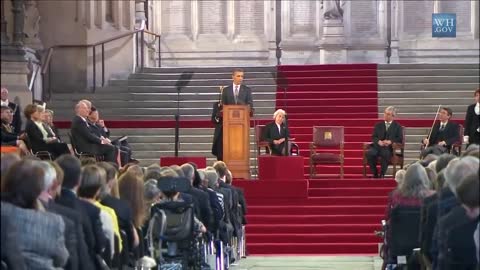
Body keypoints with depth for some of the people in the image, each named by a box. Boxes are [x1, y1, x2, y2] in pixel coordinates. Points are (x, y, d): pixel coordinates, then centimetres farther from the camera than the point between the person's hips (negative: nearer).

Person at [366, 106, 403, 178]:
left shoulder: (397, 126, 14)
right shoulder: (378, 125, 21)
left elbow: (400, 139, 3)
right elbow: (373, 137, 12)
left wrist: (390, 141, -14)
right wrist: (379, 142, -11)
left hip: (389, 148, -3)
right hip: (377, 146, 3)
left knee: (385, 153, -38)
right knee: (369, 153, -30)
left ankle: (382, 174, -27)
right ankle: (375, 174, -18)